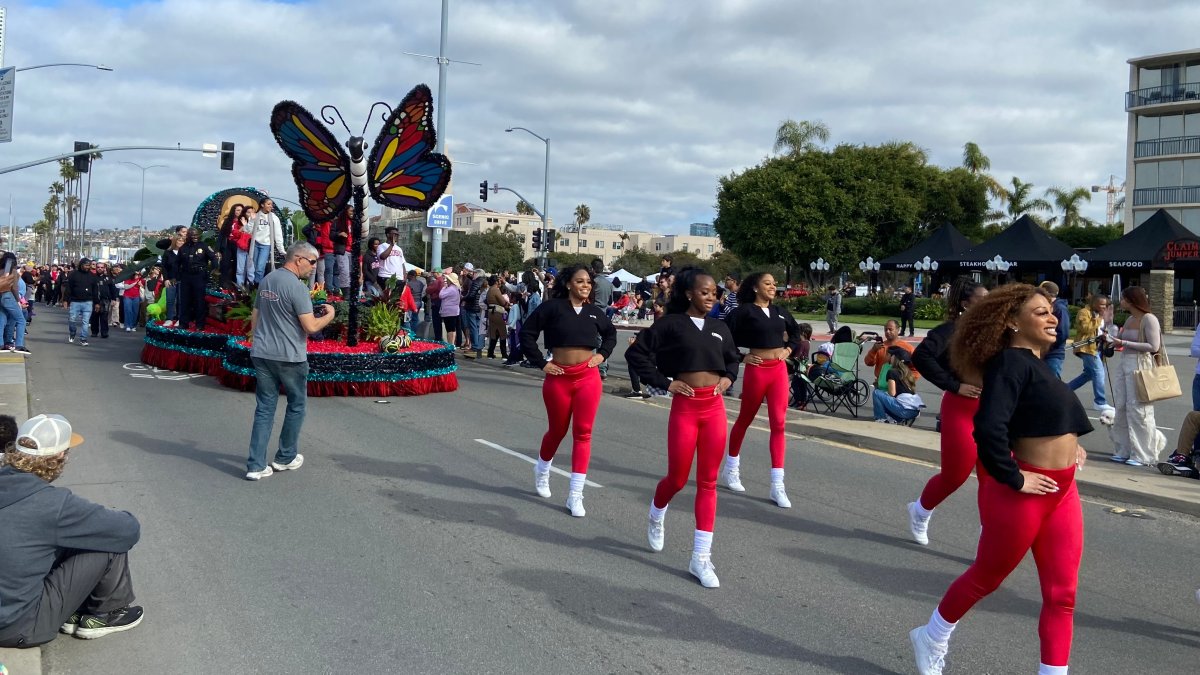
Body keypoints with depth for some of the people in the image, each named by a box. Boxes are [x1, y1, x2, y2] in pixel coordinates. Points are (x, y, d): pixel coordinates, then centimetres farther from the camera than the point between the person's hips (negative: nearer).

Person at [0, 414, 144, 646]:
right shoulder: (53, 503, -23)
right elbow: (129, 530, -16)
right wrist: (123, 519, 6)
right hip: (21, 629, -8)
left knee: (77, 537, 18)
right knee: (113, 542, -5)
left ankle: (74, 614, 24)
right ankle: (108, 614, 16)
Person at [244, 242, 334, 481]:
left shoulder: (266, 280, 10)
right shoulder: (297, 286, -15)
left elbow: (254, 316, 18)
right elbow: (310, 327, -18)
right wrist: (329, 315, -1)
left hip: (262, 354, 7)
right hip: (289, 357, -7)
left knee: (264, 408, 7)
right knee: (296, 405, 13)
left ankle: (256, 465, 3)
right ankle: (286, 458, 22)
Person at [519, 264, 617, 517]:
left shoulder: (594, 312, 7)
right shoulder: (552, 307, -6)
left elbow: (610, 333, 26)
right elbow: (527, 333, -4)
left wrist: (602, 354, 10)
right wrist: (540, 363, -6)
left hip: (588, 376, 2)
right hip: (559, 378, -2)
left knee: (583, 433, -3)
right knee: (557, 431, 12)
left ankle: (575, 496, 0)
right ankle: (542, 471, 44)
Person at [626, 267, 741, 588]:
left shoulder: (719, 328, 11)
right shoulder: (671, 324, -4)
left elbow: (733, 357, 28)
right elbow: (636, 353, -5)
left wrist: (728, 378, 9)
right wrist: (664, 382, -8)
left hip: (715, 407, 4)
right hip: (685, 407, -4)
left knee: (707, 483, 3)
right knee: (677, 478, 6)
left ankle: (701, 558, 7)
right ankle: (656, 517, 42)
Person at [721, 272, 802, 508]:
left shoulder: (779, 312, 11)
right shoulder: (744, 311, -7)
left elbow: (795, 331, 28)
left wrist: (789, 349, 13)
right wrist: (741, 356, -10)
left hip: (779, 369, 4)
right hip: (757, 370, -4)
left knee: (779, 424, -3)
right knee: (745, 419, 12)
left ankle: (777, 485, -4)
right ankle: (731, 470, 33)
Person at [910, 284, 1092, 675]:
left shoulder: (1036, 362, 12)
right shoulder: (1011, 362, -17)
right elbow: (989, 427, -31)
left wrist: (1066, 445, 13)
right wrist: (1012, 478, -21)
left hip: (1062, 489, 8)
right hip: (1022, 492, -8)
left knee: (1061, 595, 7)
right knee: (987, 578, 11)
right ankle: (931, 640, 34)